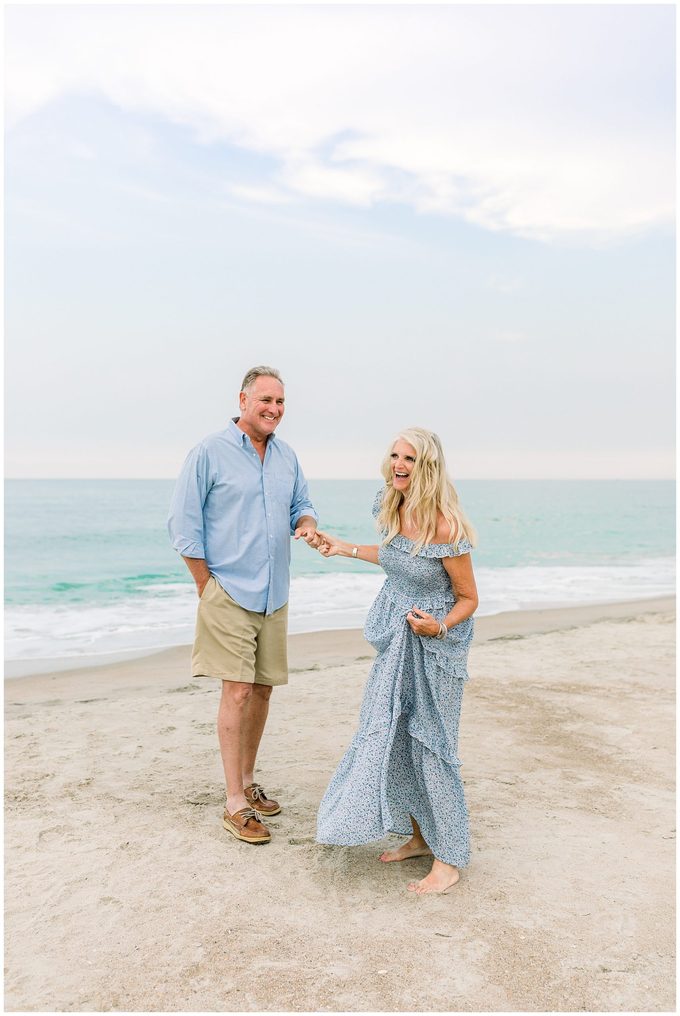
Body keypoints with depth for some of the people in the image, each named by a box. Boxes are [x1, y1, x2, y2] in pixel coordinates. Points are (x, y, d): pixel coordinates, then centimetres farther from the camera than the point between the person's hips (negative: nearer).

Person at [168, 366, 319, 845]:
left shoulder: (287, 456, 10)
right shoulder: (210, 452, -7)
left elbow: (302, 504, 20)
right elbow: (184, 524, -7)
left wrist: (307, 523, -6)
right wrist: (207, 586, -8)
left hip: (274, 595, 6)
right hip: (229, 593, -6)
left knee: (263, 688, 11)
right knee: (237, 691, -7)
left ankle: (247, 783, 28)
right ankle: (236, 805, 2)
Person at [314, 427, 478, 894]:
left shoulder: (444, 526, -23)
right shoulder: (393, 509, -1)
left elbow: (468, 598, -14)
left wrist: (439, 626, -31)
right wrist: (345, 548, 22)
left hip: (435, 645, -8)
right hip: (397, 640, 8)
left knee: (430, 742, 0)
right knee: (393, 734, 12)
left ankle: (450, 859, 16)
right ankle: (419, 836, 30)